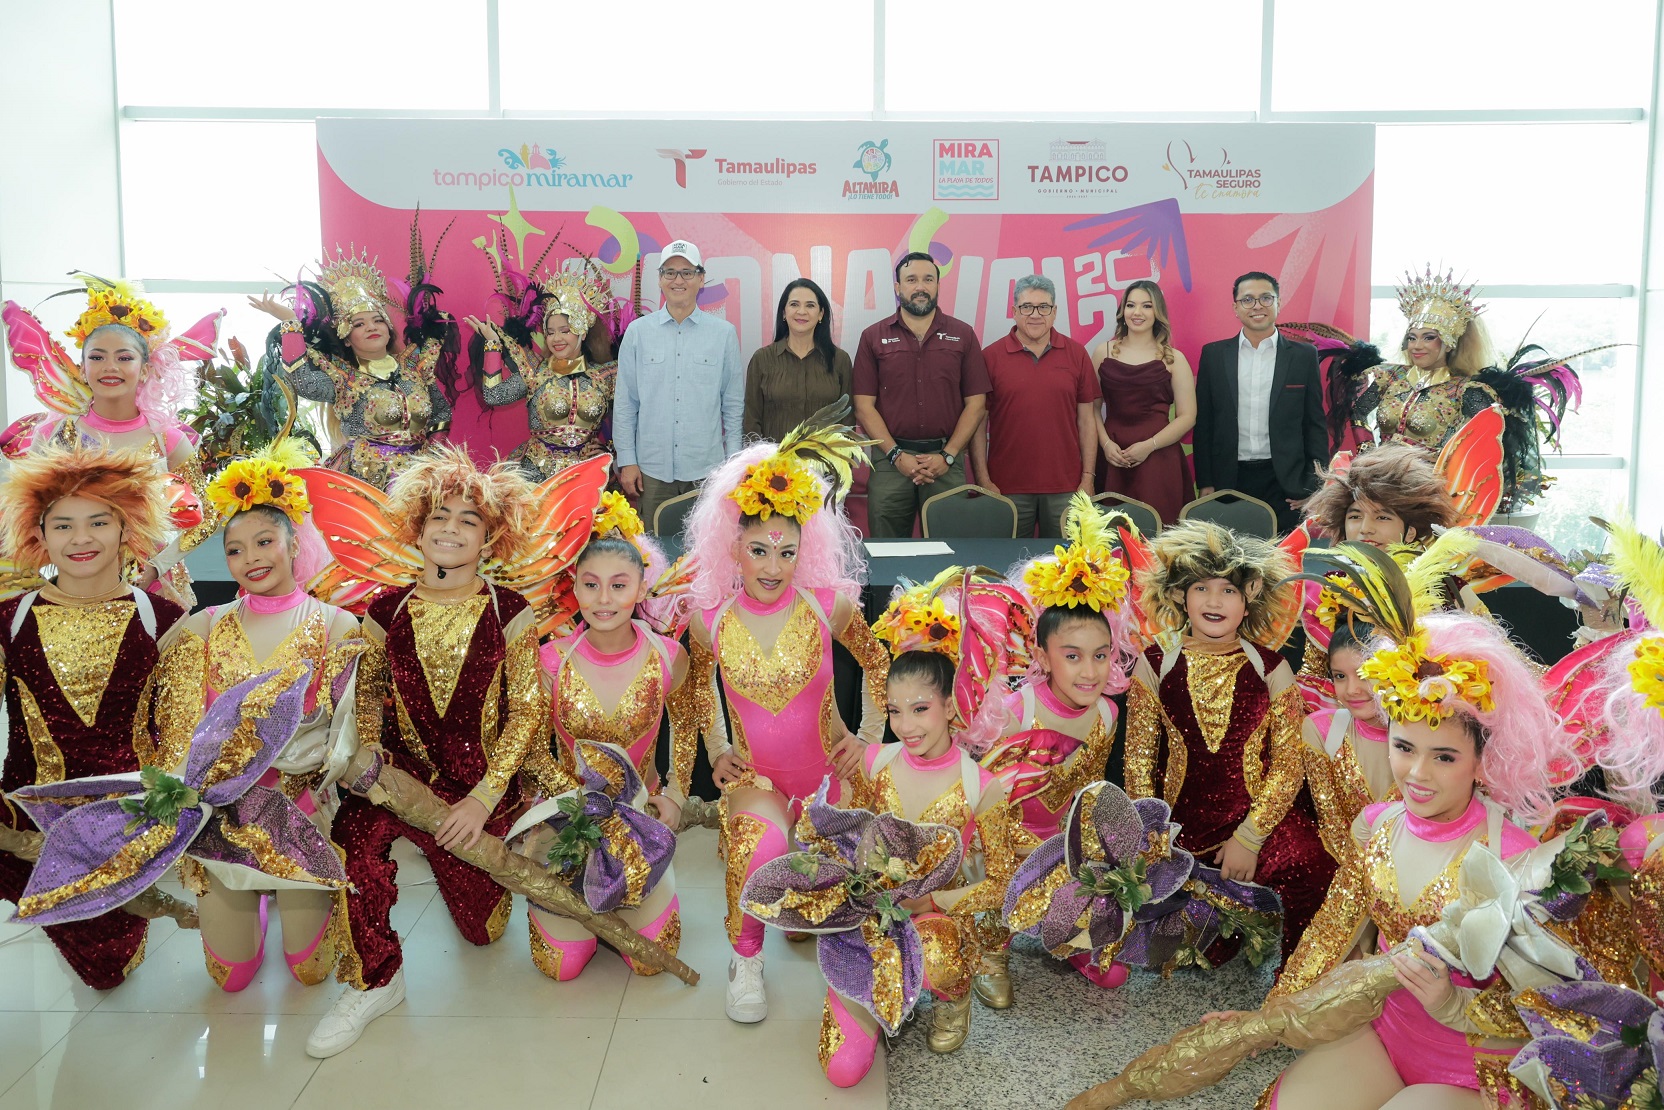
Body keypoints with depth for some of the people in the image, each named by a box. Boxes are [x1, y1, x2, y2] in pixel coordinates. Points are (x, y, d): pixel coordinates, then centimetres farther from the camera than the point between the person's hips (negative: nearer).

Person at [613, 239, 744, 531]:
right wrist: (626, 461, 2)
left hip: (707, 469, 0)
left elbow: (734, 405, 7)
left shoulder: (724, 333, 4)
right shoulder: (638, 332, 5)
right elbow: (625, 403, 6)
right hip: (652, 469, 0)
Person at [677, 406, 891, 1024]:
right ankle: (746, 960, -6)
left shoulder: (829, 605, -11)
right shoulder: (710, 617, -9)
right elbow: (699, 684, 13)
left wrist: (870, 738, 2)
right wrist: (717, 750, 4)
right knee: (761, 843, -33)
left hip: (829, 765, 1)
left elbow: (876, 663, 7)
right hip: (754, 771, -1)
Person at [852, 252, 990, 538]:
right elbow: (864, 406, 2)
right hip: (890, 458, 0)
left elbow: (976, 403, 4)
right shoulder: (874, 337, 6)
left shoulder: (962, 335, 8)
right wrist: (897, 455, -8)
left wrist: (947, 456, -6)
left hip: (946, 462, 0)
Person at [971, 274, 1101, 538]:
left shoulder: (1076, 354, 6)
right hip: (1008, 488, -1)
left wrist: (1088, 478, 2)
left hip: (1065, 486, 1)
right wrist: (983, 480, -5)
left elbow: (1086, 419, 7)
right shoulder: (991, 356, 1)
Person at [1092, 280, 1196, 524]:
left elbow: (1187, 417, 0)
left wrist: (1149, 445, -11)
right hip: (1112, 459, 1)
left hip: (1158, 459, -1)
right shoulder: (1103, 353, 9)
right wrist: (1105, 443, -8)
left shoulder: (1173, 358, 4)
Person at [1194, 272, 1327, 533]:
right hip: (1229, 480, 1)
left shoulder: (1304, 355, 4)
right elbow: (1203, 423, 7)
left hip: (1285, 482, 0)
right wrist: (1205, 482, 2)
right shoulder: (1213, 354, 6)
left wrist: (1313, 485, -1)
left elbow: (1315, 424, 6)